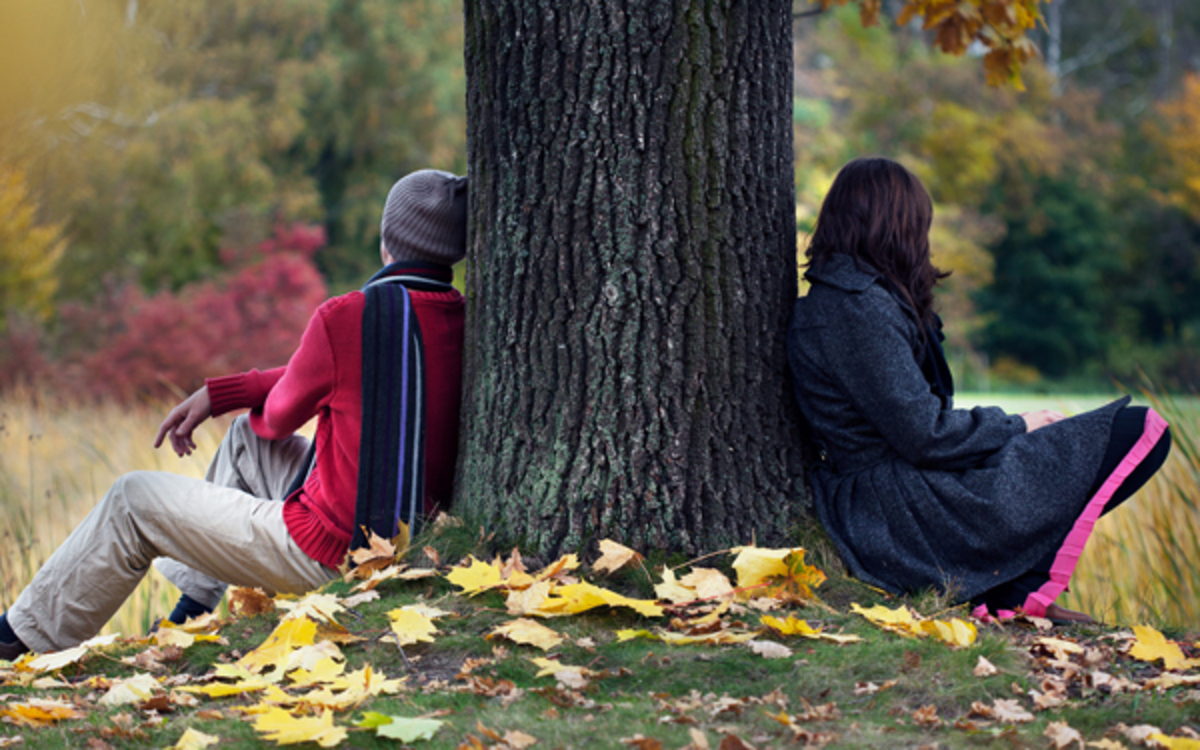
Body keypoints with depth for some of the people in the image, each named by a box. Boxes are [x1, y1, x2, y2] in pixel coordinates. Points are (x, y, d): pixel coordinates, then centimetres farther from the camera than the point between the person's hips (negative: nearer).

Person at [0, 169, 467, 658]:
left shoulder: (347, 318, -21)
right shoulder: (461, 321, 1)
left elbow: (282, 415, -4)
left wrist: (260, 414, 22)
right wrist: (218, 394, 16)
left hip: (328, 553, -8)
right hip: (406, 538, 8)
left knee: (133, 501, 10)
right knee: (246, 437, 27)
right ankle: (192, 611, 32)